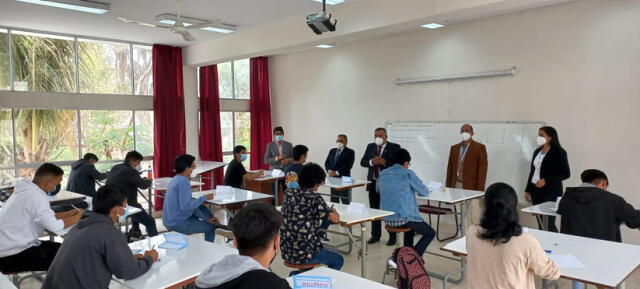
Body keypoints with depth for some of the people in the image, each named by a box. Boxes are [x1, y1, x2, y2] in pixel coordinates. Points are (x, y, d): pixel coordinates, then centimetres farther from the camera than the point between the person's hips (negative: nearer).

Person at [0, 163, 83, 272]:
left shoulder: (27, 190, 6)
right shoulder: (37, 196, -23)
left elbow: (49, 216, 13)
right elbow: (54, 226, -22)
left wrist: (70, 213, 8)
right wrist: (76, 218, -6)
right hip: (12, 256, -9)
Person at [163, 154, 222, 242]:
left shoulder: (176, 179, 10)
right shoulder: (183, 182, -21)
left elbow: (189, 204, 12)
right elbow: (185, 207, -29)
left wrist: (206, 218, 8)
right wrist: (203, 198, -16)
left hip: (171, 221, 9)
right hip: (178, 224, -9)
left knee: (201, 207, 21)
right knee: (211, 227, 5)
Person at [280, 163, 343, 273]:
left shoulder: (289, 193, 1)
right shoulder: (314, 197, -17)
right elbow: (335, 219, -9)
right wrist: (333, 211, 11)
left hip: (285, 252, 7)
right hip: (303, 255, -6)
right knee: (338, 260, 18)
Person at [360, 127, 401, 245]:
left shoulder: (394, 147, -4)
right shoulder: (370, 146, 10)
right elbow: (362, 162, 7)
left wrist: (384, 162, -22)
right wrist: (371, 162, -13)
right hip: (373, 183, 5)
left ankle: (392, 237, 14)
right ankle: (375, 235, 22)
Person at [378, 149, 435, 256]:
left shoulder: (382, 174, 5)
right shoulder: (408, 174, -9)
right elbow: (425, 192, -1)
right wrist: (413, 189, 22)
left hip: (387, 219, 6)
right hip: (403, 218, -6)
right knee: (431, 233, 15)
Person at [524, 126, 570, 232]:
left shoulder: (558, 152, -6)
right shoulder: (537, 151, 12)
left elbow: (566, 173, -10)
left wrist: (546, 181, -19)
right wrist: (528, 190, 13)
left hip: (551, 192, -6)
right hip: (536, 190, 6)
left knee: (548, 223, -8)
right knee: (540, 223, 8)